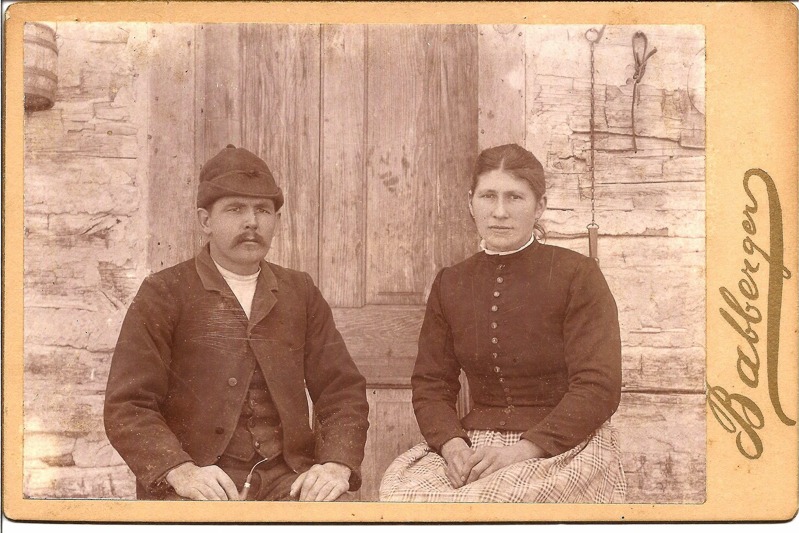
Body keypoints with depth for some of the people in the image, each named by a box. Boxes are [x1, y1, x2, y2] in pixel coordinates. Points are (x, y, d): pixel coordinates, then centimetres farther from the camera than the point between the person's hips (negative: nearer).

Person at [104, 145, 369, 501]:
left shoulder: (300, 292, 15)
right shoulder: (162, 294, 5)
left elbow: (342, 390, 11)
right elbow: (128, 406, -2)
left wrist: (337, 464, -7)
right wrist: (181, 471, -19)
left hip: (287, 476, 3)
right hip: (200, 482, -2)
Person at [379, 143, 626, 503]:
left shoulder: (578, 276, -4)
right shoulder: (450, 285, 11)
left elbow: (598, 388, -10)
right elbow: (431, 382, 9)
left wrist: (522, 450, -20)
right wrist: (451, 443, -12)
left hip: (566, 446, -4)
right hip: (475, 444, 4)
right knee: (401, 489, -23)